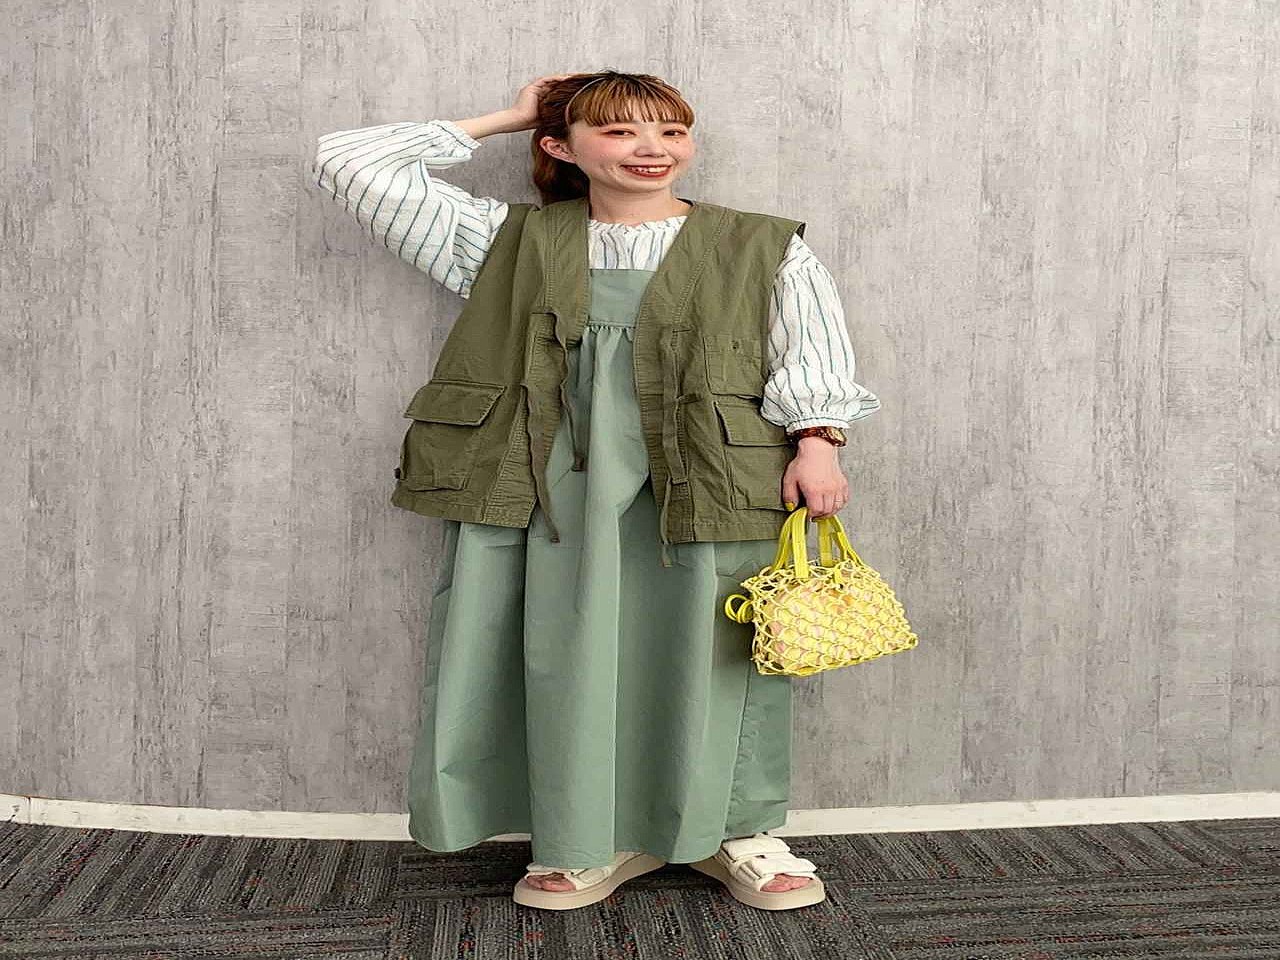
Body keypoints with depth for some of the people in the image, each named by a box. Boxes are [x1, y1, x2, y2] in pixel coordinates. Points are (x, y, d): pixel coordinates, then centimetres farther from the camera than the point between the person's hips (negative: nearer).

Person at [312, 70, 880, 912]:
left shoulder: (765, 248, 11)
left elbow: (813, 351, 5)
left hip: (710, 485, -1)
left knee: (709, 654, 2)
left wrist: (816, 443, -12)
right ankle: (598, 840, 19)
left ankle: (735, 831, 21)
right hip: (557, 485, 2)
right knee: (573, 658, 2)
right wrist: (505, 119, 19)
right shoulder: (510, 241, 13)